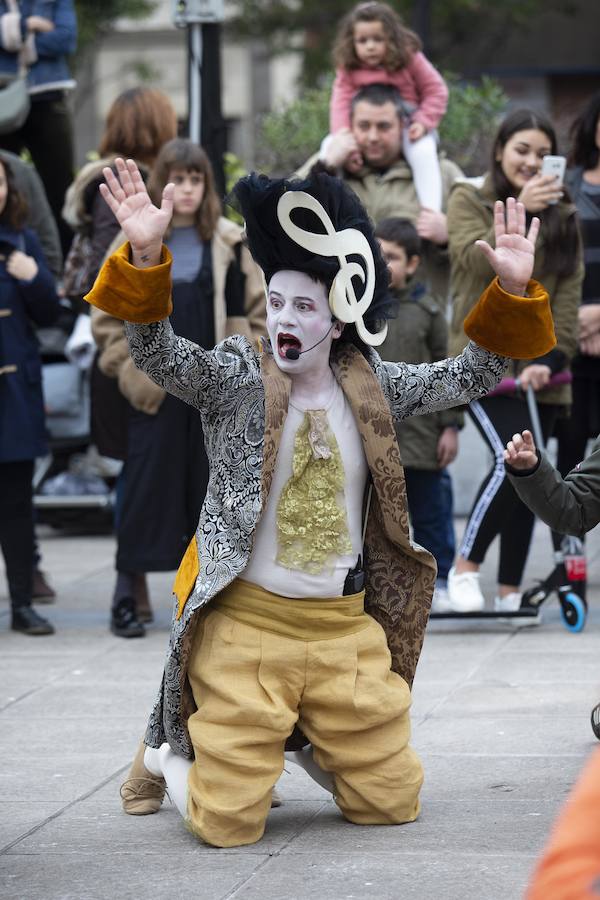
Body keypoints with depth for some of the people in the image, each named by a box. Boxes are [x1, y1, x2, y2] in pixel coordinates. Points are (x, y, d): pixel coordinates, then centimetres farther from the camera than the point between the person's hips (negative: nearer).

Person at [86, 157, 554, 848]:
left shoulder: (371, 387, 5)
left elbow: (471, 376, 6)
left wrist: (511, 293, -9)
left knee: (392, 802, 9)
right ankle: (165, 753, 30)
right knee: (228, 823, -3)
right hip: (246, 628, -3)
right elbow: (157, 354, -21)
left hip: (346, 630, 4)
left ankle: (309, 744, 38)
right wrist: (145, 258, -37)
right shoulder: (234, 379, -6)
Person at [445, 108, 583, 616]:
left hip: (540, 369, 4)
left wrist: (550, 359, -8)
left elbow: (569, 293, 5)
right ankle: (465, 566, -6)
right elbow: (476, 257, -13)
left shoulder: (563, 215, 13)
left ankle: (510, 592, 10)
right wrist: (519, 212, -23)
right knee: (515, 459, -22)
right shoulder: (469, 200, 6)